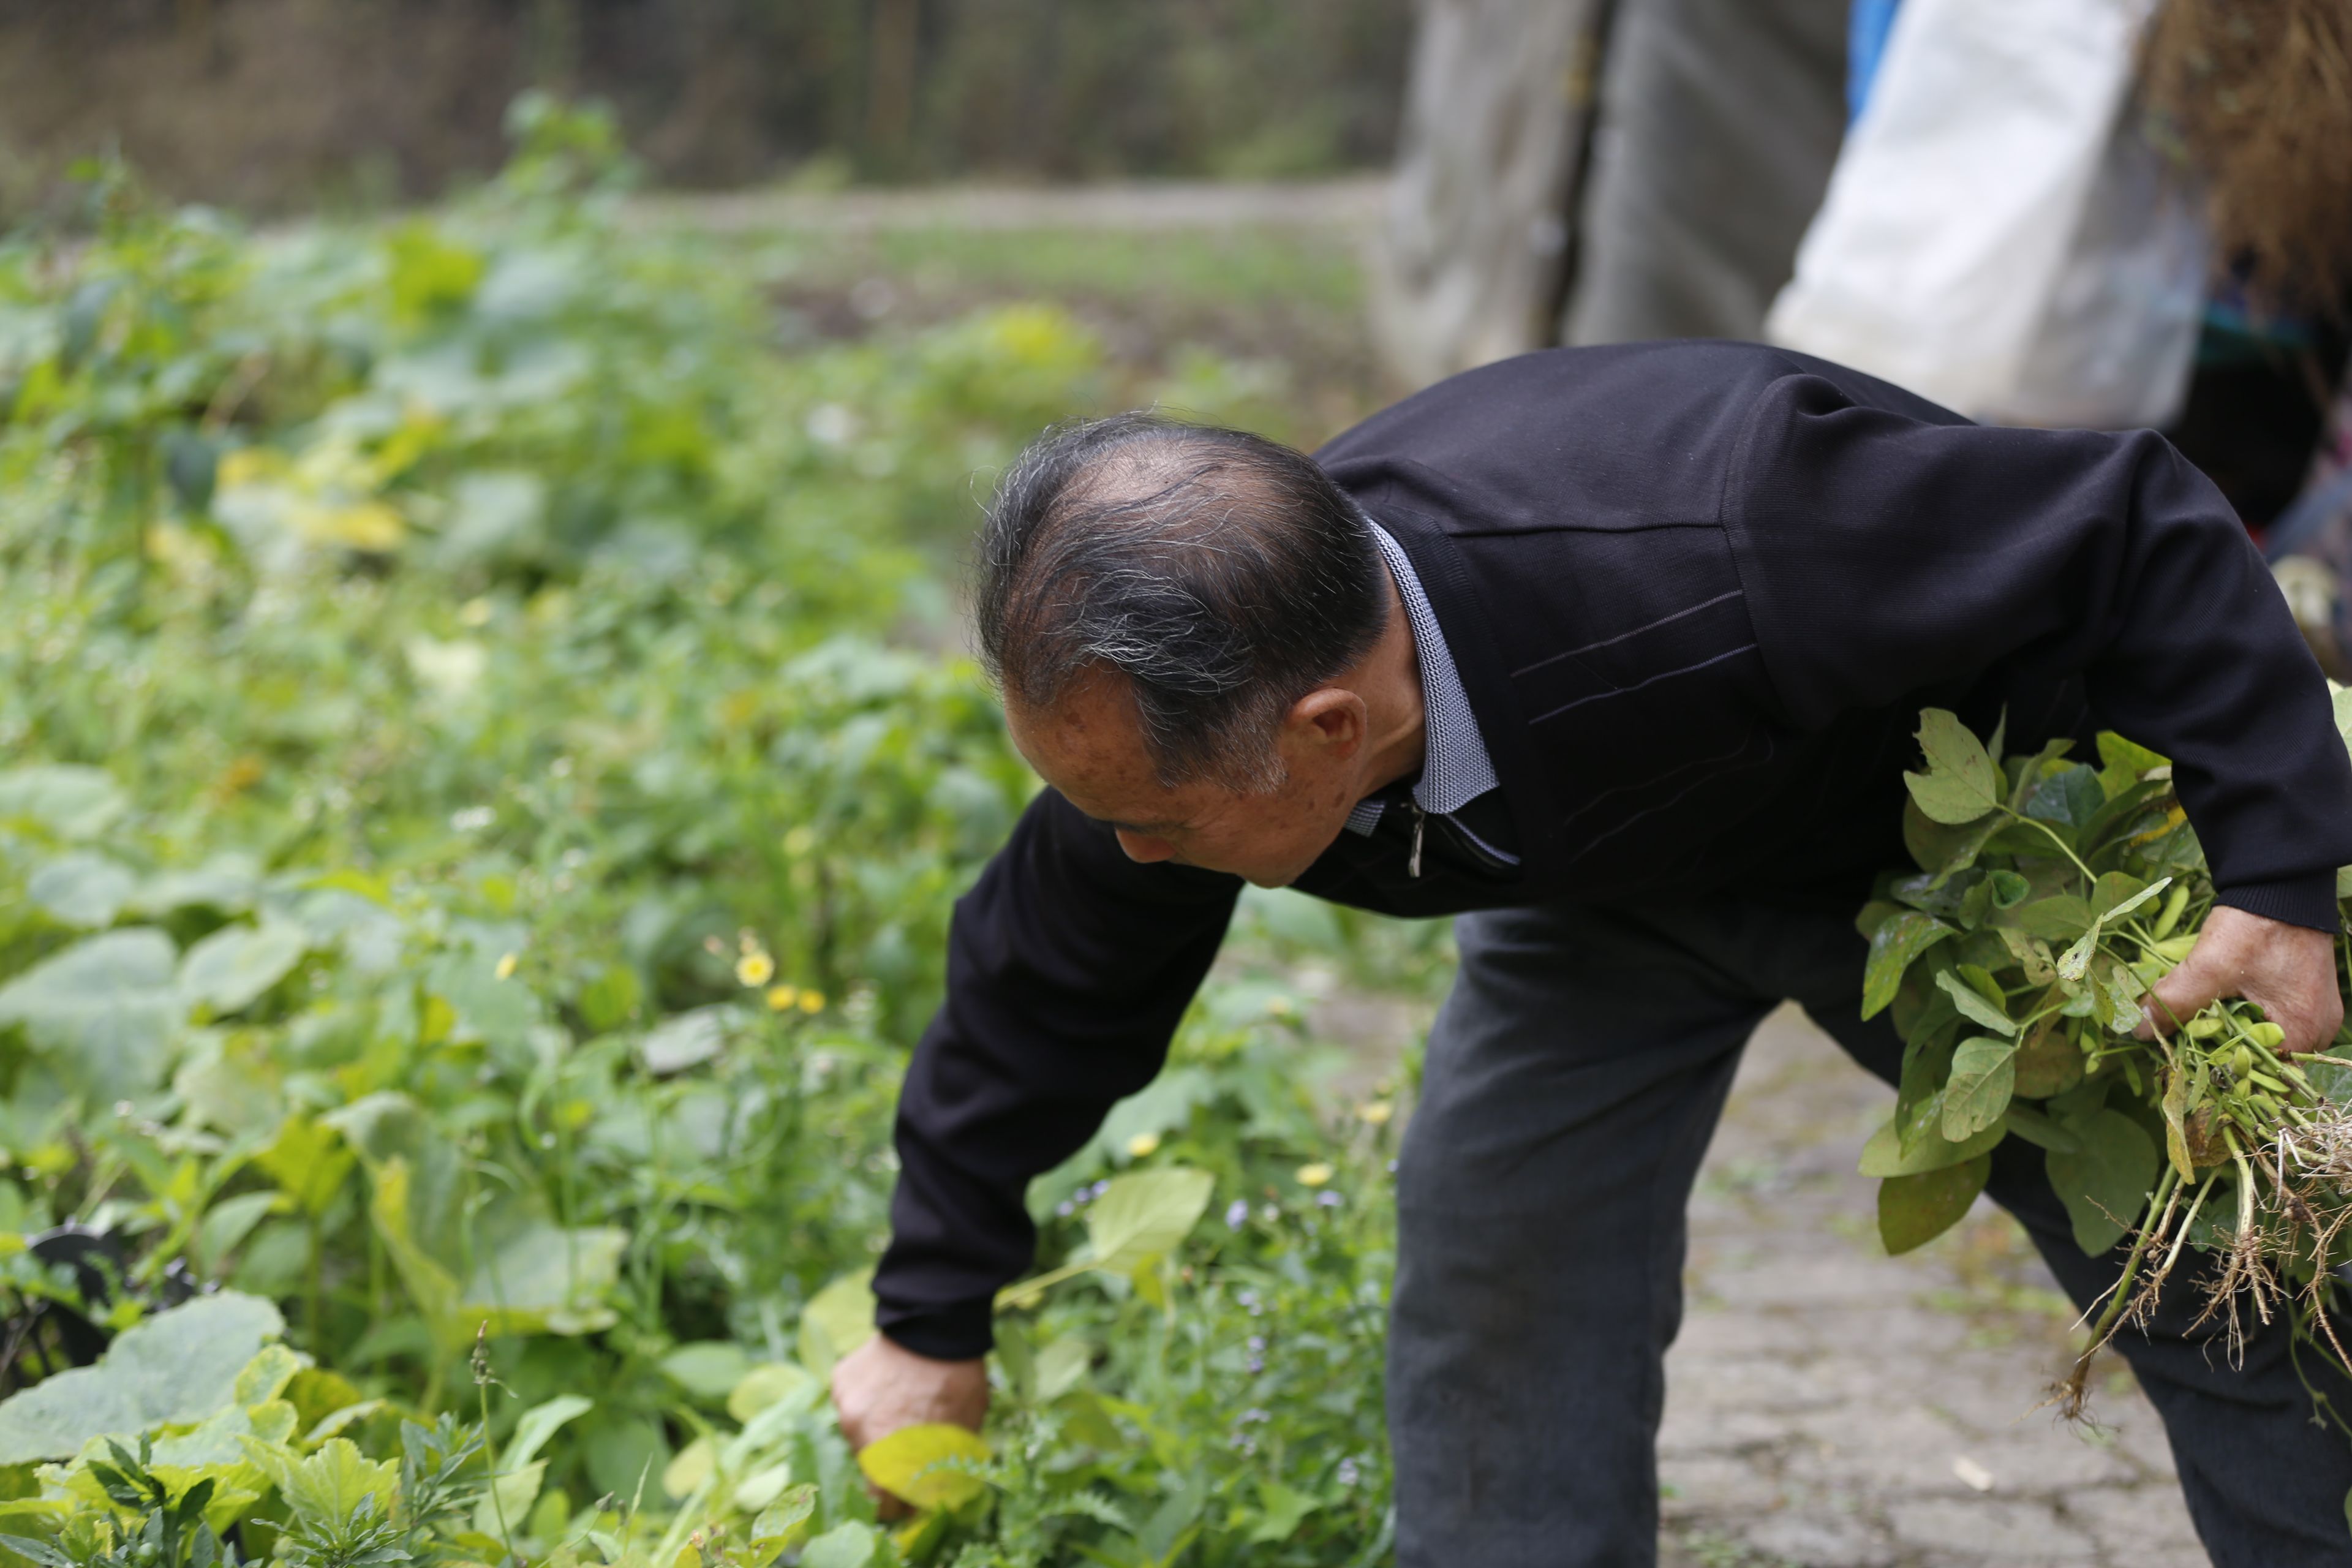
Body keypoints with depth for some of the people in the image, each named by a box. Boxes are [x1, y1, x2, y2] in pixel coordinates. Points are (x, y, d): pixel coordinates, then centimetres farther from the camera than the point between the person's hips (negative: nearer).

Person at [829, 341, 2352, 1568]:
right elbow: (1043, 990, -8)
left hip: (1936, 833, -3)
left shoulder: (1731, 560, -49)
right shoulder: (1180, 704, -28)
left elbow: (2139, 532, -34)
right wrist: (932, 1320, 4)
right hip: (1613, 884, 4)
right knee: (1501, 1289, -8)